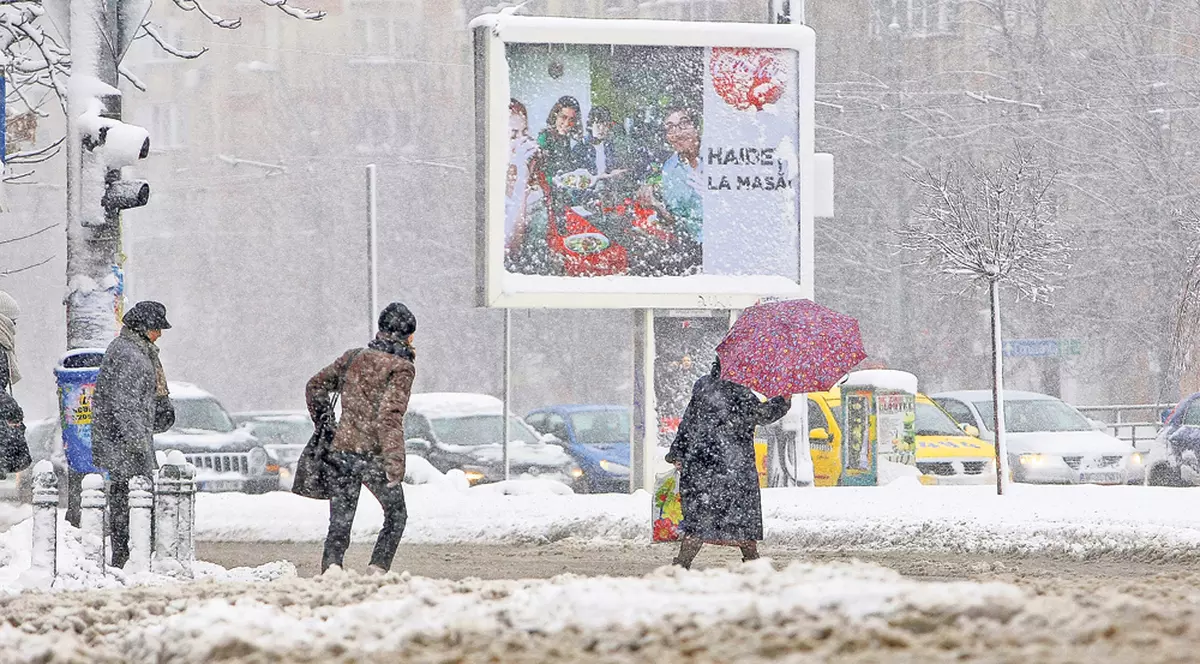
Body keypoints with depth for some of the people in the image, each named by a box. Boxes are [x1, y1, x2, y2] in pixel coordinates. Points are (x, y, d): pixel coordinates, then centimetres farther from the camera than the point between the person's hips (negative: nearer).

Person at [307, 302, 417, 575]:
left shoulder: (354, 357, 11)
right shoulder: (401, 368, -6)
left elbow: (315, 386, 19)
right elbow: (390, 416, -18)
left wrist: (323, 422, 30)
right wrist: (395, 462, -23)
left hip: (341, 449, 4)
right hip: (373, 455, -4)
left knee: (339, 523, 6)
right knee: (396, 515, 17)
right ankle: (378, 569, 6)